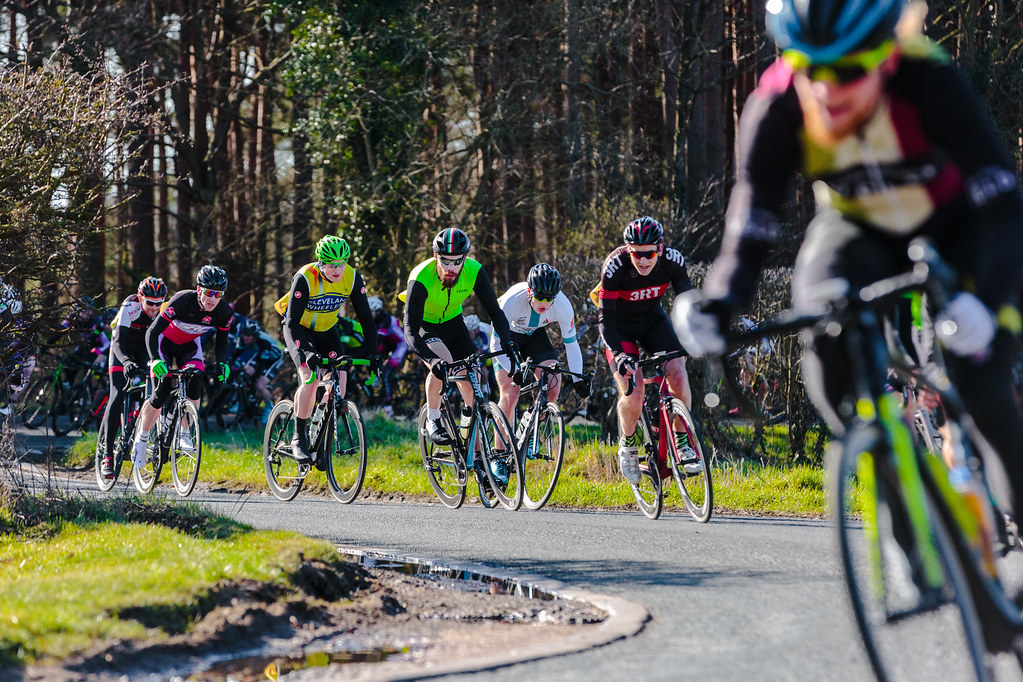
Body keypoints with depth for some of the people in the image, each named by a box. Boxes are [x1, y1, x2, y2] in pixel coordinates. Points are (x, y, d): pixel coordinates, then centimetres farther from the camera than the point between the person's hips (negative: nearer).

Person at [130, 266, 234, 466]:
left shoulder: (224, 312, -22)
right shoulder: (182, 301, -35)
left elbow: (221, 342, -6)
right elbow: (152, 332, -33)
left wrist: (222, 363, -26)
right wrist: (156, 359, -48)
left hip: (189, 345, 3)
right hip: (166, 342, -3)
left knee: (194, 385, -23)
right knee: (162, 393, -13)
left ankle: (184, 435, -7)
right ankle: (141, 438, 7)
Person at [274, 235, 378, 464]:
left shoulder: (352, 278, -19)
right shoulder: (305, 278, -30)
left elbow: (365, 316, -13)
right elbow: (293, 322, -31)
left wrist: (372, 352, -24)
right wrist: (308, 352, -44)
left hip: (327, 331, 4)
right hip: (299, 330, -4)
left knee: (339, 377, -16)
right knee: (310, 377, -25)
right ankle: (299, 438, -12)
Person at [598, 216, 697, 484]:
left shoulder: (673, 261, -23)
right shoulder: (615, 266, -31)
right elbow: (606, 318, -29)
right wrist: (619, 355, -42)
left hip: (652, 319, 3)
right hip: (620, 324, -3)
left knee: (678, 374, -21)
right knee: (632, 395, -20)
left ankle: (682, 442, -2)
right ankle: (628, 444, 9)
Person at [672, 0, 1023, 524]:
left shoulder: (930, 82, -35)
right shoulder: (775, 111, -28)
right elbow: (748, 235, -26)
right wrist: (716, 305, -49)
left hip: (952, 229, -2)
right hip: (859, 233, 2)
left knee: (980, 387, -22)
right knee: (826, 337, -31)